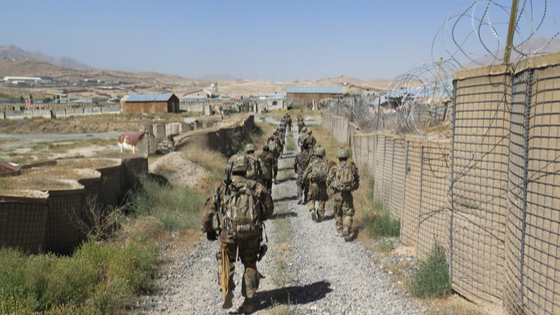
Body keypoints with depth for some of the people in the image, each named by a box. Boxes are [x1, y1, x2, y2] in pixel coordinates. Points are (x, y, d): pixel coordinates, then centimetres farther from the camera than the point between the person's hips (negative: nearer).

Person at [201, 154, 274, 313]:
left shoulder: (222, 188, 0)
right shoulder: (256, 187, 4)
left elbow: (209, 211, 0)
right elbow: (269, 209, 10)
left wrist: (209, 231, 15)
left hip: (228, 234, -1)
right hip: (251, 234, 1)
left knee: (226, 263, 19)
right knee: (250, 265, 17)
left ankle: (227, 290, -3)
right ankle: (248, 302, 19)